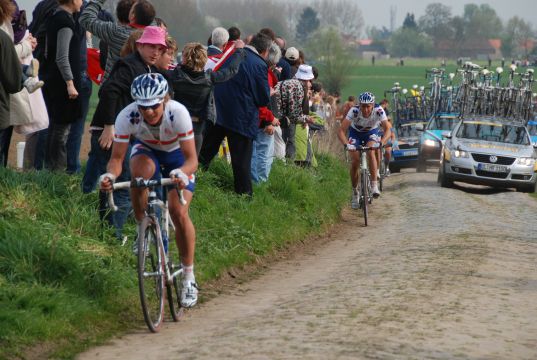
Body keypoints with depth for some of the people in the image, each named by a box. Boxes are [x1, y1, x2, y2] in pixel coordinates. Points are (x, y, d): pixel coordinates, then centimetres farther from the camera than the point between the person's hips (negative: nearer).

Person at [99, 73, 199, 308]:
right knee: (139, 172, -37)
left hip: (176, 154, -1)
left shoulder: (178, 113, -36)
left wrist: (181, 174, -57)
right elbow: (117, 158, -27)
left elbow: (191, 159, -35)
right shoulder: (127, 117, -32)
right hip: (146, 149, 1)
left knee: (179, 212, -18)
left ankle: (189, 278, -3)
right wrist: (110, 175, -49)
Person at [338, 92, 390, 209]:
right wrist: (346, 144, -52)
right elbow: (341, 131, -35)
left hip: (372, 133, 0)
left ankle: (374, 185, -25)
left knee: (370, 152, -30)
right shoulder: (354, 111, -34)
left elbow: (387, 130, -30)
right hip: (355, 133, 0)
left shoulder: (379, 111, -31)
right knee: (355, 162, -12)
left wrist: (381, 142, -48)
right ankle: (355, 193, 7)